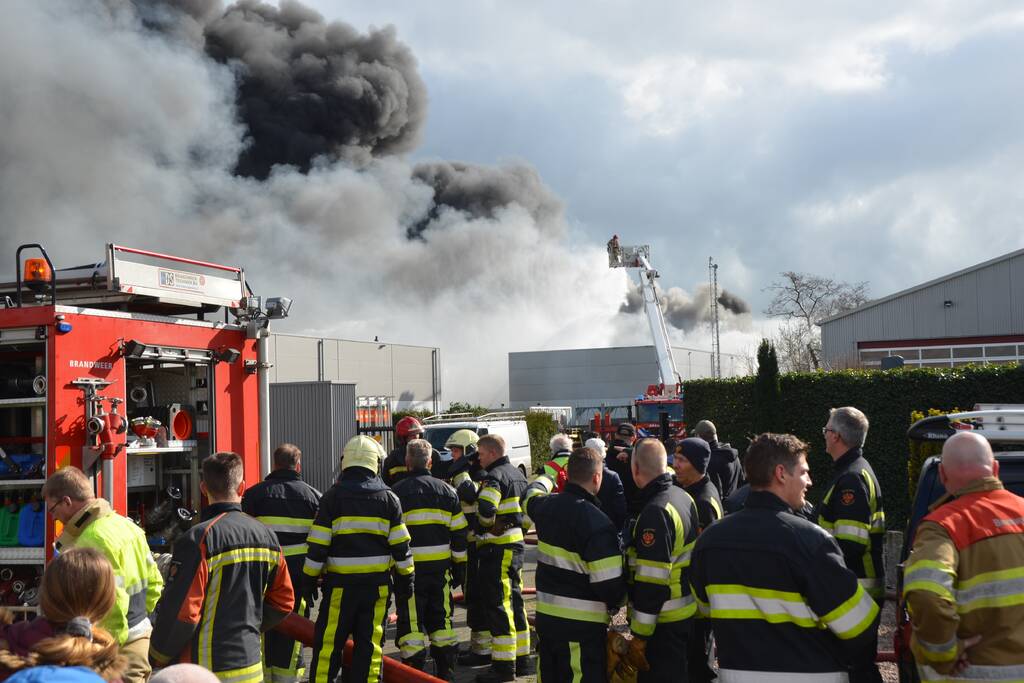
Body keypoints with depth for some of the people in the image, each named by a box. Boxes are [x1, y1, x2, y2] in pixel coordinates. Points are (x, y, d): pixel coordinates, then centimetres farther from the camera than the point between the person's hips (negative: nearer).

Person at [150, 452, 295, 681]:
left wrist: (159, 656, -3)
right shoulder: (266, 536, 4)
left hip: (205, 670, -6)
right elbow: (283, 602, 10)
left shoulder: (199, 539, -17)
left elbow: (181, 611, -18)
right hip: (251, 665, 6)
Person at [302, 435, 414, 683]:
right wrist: (406, 579, 12)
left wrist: (309, 580, 4)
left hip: (340, 582, -2)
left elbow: (318, 546, -4)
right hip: (378, 583, 2)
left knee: (328, 641, 5)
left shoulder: (333, 497, -4)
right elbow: (400, 546, 3)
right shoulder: (388, 498, 2)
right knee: (370, 642, 8)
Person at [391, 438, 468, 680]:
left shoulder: (396, 492, -5)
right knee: (441, 619, 15)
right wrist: (460, 566, 16)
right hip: (441, 567, 4)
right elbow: (459, 534, 9)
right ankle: (445, 673, 21)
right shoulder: (447, 491, 7)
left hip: (410, 567, -4)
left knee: (411, 621, 2)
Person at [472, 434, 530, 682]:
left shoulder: (494, 476, -15)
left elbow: (486, 510, -26)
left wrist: (484, 527, -7)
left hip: (497, 549, -10)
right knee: (515, 602, 16)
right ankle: (522, 659, 22)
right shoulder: (518, 474, 15)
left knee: (498, 607, -5)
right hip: (516, 545, 10)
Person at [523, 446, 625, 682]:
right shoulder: (597, 524, -22)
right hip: (582, 627, -8)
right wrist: (617, 601, -1)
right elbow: (609, 583, -23)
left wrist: (546, 478, 46)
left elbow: (531, 496, 27)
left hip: (545, 617, 8)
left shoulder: (546, 506, 0)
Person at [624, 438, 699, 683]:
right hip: (688, 614, 9)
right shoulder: (683, 497, 7)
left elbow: (651, 583, -24)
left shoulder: (655, 513, -23)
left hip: (665, 623, -9)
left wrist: (639, 635, -17)